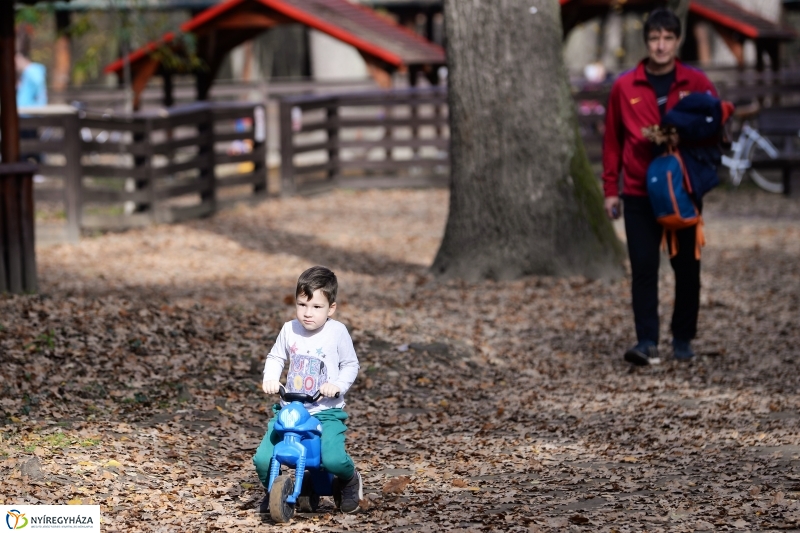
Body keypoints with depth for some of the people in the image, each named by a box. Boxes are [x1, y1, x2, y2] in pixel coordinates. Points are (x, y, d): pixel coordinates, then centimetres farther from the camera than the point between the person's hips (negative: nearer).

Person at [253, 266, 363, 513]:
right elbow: (275, 358, 15)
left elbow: (351, 365, 3)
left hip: (326, 412, -3)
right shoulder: (290, 330, 1)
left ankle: (350, 480, 9)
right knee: (262, 460, -12)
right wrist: (270, 379, -4)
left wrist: (338, 385, -15)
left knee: (333, 459, -29)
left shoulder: (337, 332, -6)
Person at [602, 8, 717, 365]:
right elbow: (612, 140, 6)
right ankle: (647, 342, -7)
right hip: (639, 195, 0)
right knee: (643, 268, -6)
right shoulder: (624, 87, 2)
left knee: (687, 268, 7)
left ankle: (683, 341, 17)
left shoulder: (696, 84, 0)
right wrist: (611, 189, 4)